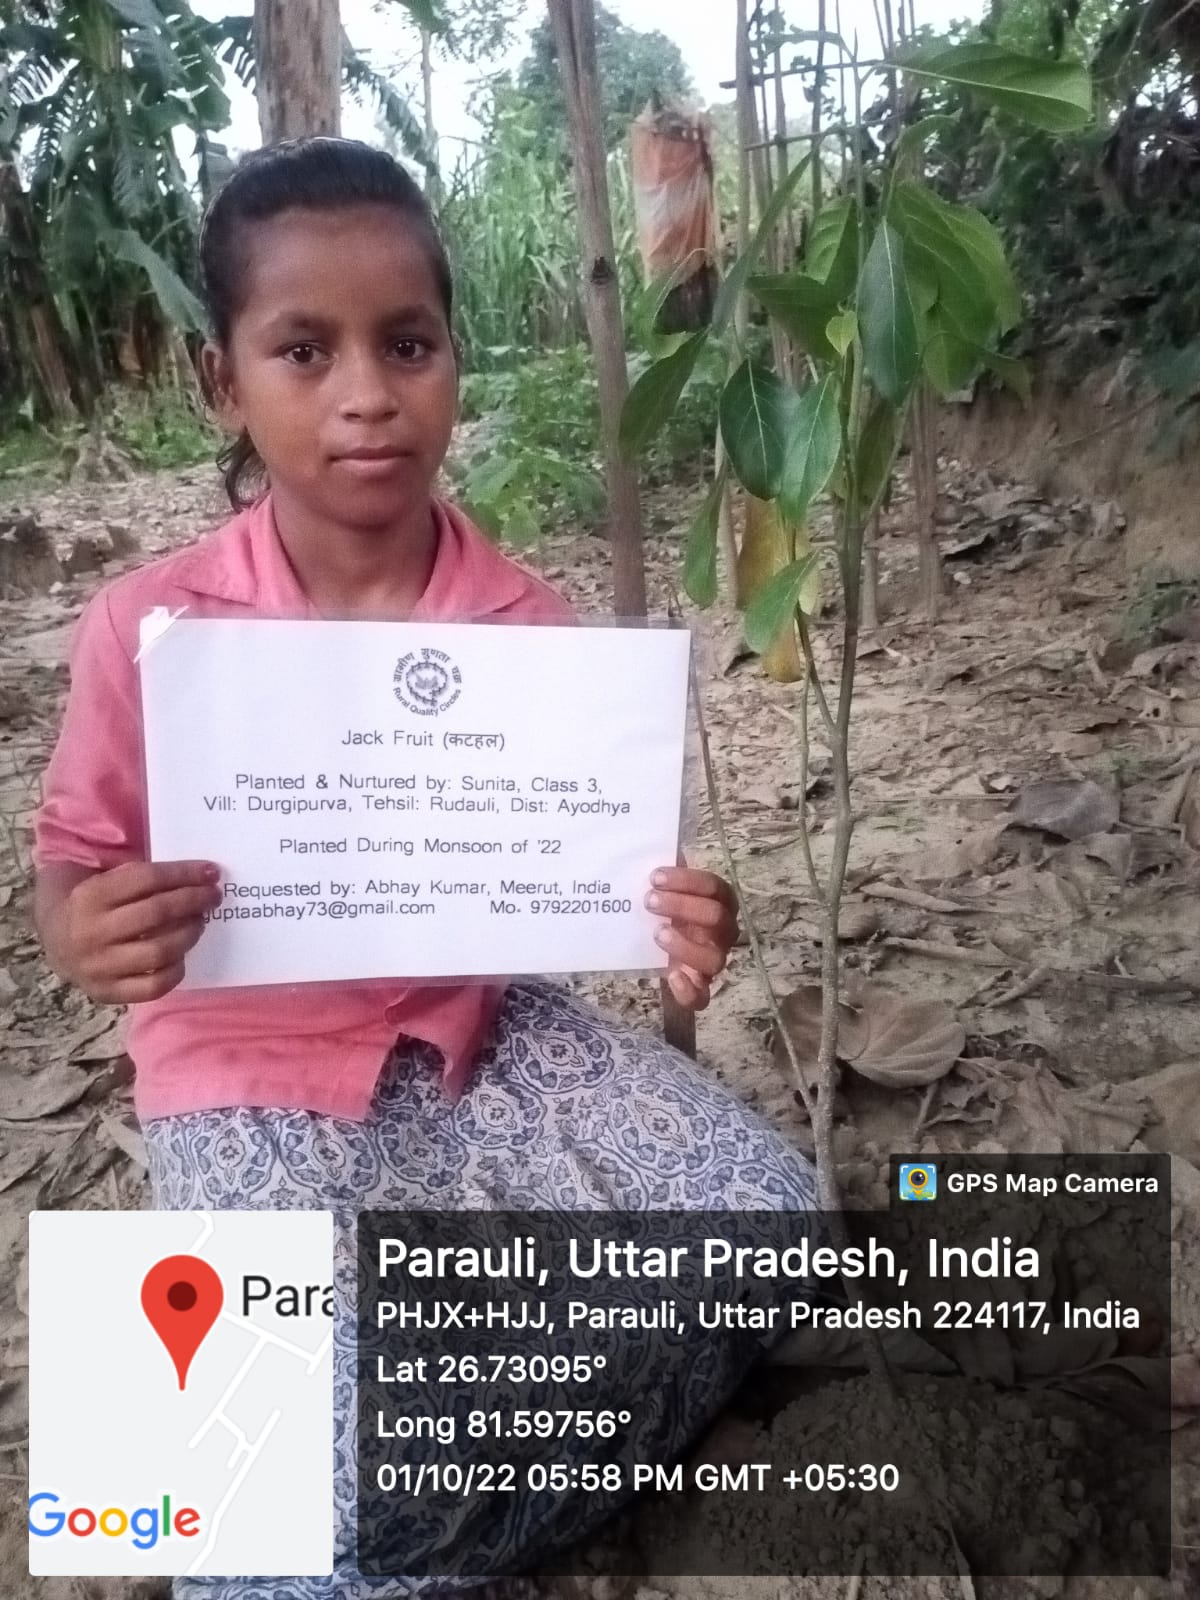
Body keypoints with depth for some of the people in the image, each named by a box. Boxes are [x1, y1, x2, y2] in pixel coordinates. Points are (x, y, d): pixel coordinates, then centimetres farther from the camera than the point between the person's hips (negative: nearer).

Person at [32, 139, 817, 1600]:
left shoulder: (527, 625, -8)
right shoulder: (149, 629, -13)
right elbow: (70, 866, -1)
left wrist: (668, 926, -18)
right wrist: (86, 940, -25)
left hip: (482, 1028, 4)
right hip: (253, 1074, -3)